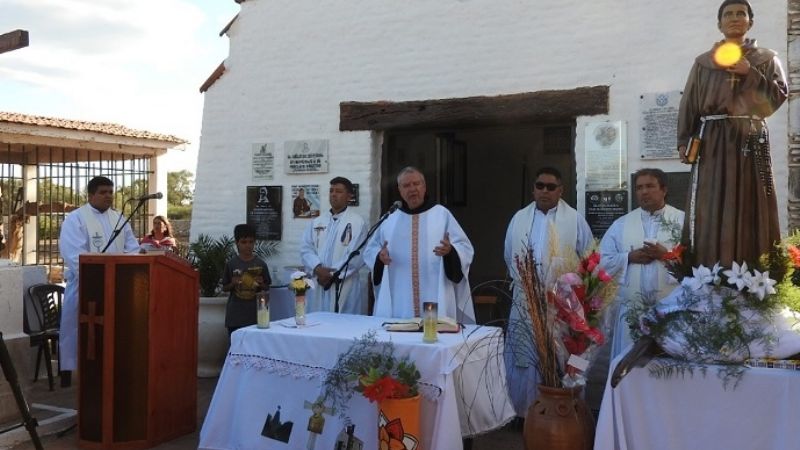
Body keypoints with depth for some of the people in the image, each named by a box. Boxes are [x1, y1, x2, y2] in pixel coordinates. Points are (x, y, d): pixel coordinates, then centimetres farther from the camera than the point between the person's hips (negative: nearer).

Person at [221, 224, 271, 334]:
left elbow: (267, 289, 8)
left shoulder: (261, 264, 0)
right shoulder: (231, 264, 0)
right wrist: (233, 284, -12)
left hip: (255, 313, 0)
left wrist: (261, 284, -12)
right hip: (235, 315, 0)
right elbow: (224, 288, 7)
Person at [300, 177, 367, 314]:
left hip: (343, 288, -5)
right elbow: (306, 248, 7)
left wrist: (333, 274, -11)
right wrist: (318, 268, -11)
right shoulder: (317, 222, 15)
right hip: (317, 286, 5)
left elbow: (356, 256, -10)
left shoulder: (357, 222, -2)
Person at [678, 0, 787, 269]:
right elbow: (689, 104, 9)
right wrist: (684, 141, -2)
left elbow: (780, 96, 2)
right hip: (713, 141, 0)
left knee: (749, 207, -4)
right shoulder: (703, 62, 13)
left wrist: (750, 72, -8)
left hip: (750, 141, 0)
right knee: (711, 210, -6)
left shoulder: (766, 58, 14)